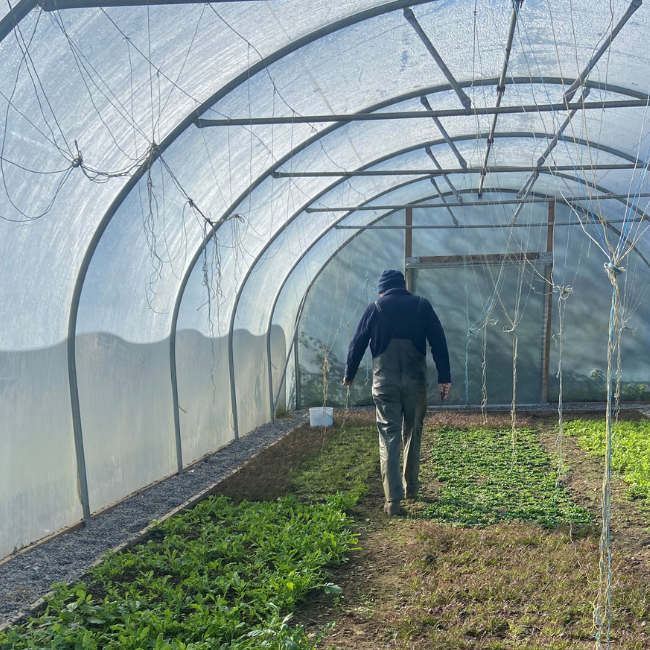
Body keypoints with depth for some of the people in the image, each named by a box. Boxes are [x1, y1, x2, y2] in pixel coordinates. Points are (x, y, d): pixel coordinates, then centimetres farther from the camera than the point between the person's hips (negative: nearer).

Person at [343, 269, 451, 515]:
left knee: (389, 437, 0)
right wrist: (444, 377, 3)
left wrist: (349, 374, 20)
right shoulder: (422, 306, 4)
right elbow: (439, 343, 0)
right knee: (412, 433, 18)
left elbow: (357, 344, 6)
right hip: (415, 381, 1)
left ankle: (393, 499, -6)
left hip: (384, 383, -1)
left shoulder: (375, 309, 2)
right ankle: (411, 486, 29)